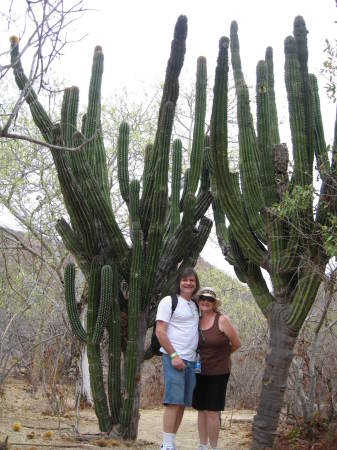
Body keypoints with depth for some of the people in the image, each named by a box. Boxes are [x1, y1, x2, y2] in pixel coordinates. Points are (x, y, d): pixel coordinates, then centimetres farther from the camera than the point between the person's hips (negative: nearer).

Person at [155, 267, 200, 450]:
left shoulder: (194, 305, 19)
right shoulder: (169, 301, -3)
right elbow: (160, 331, -10)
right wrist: (174, 355, -16)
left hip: (191, 360, 7)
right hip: (174, 359, -7)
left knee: (182, 403, 6)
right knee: (173, 402, -11)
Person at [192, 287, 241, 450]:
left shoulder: (222, 320, -9)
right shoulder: (196, 321, 5)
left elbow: (236, 343, -2)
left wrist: (221, 355, 9)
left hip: (218, 372, -4)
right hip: (200, 372, 4)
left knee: (212, 411, -5)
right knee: (201, 410, 8)